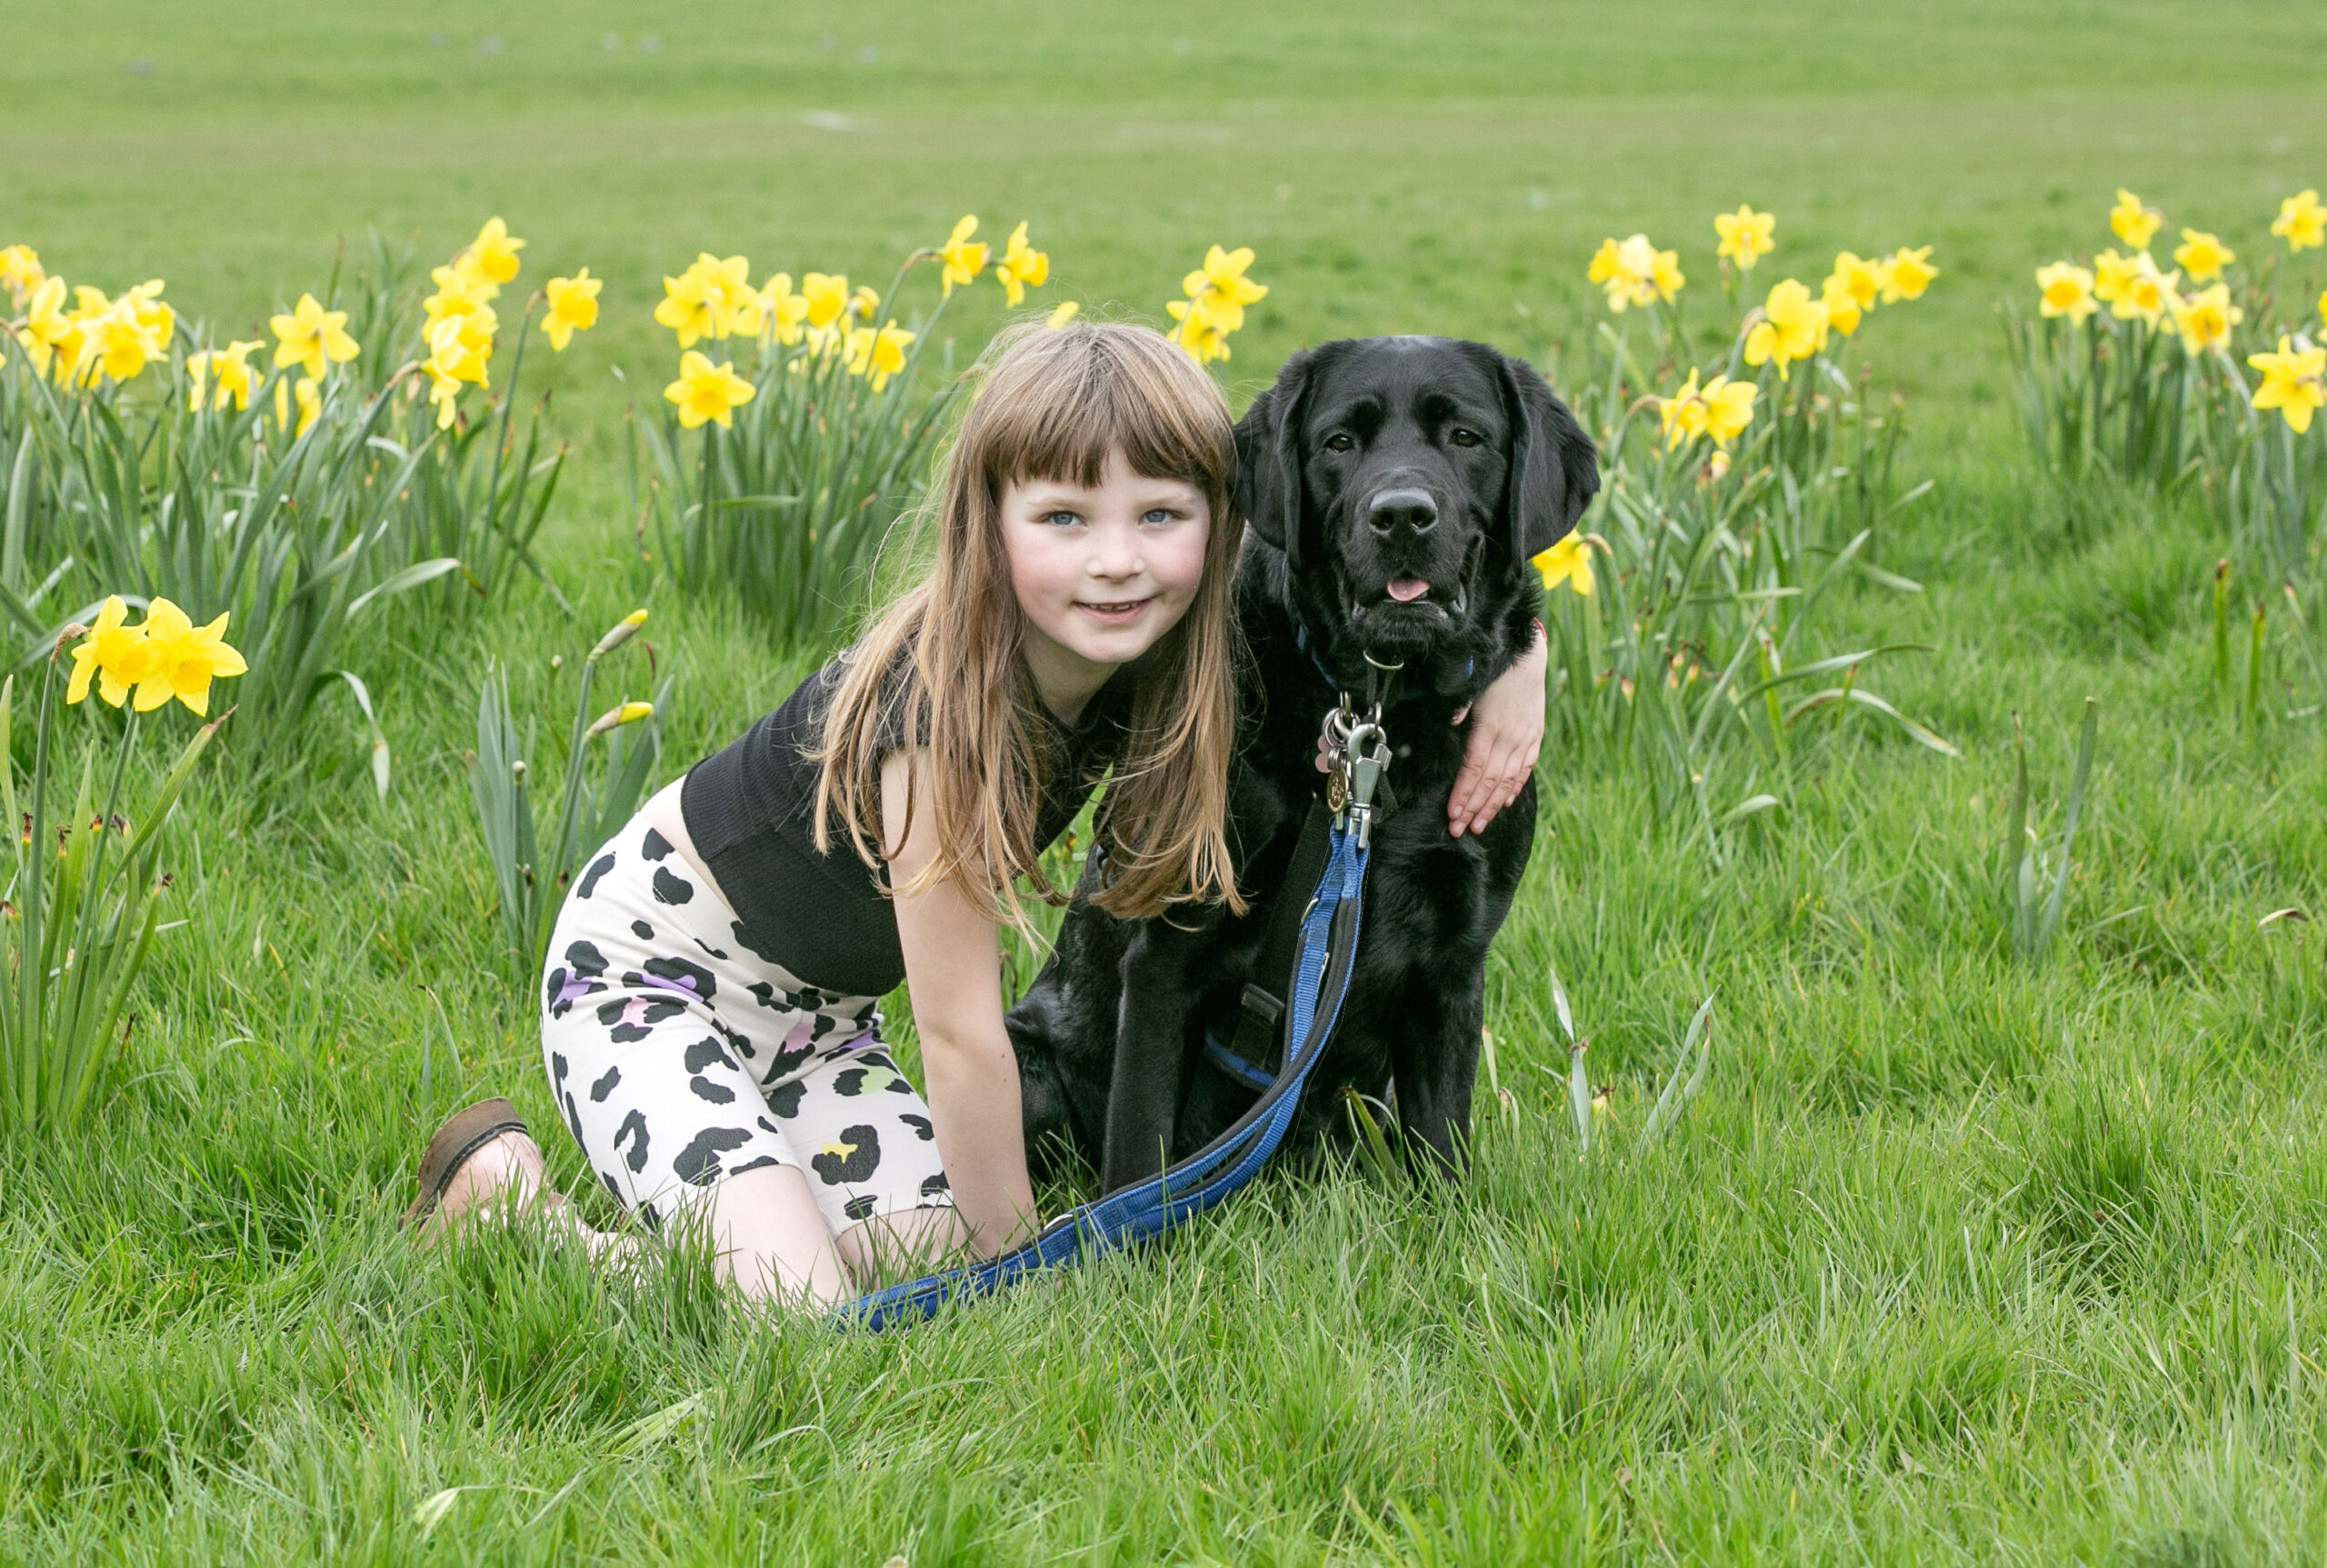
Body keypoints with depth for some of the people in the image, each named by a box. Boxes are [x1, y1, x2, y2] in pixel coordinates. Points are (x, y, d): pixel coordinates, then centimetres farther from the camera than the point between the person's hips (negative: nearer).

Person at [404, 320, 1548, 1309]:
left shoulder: (1149, 657, -13)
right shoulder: (941, 702, -32)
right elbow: (961, 1035, -26)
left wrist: (1511, 658, -13)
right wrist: (1018, 1259, -16)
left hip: (818, 1015, 7)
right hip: (648, 976, -7)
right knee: (794, 1311, -25)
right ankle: (502, 1183, -1)